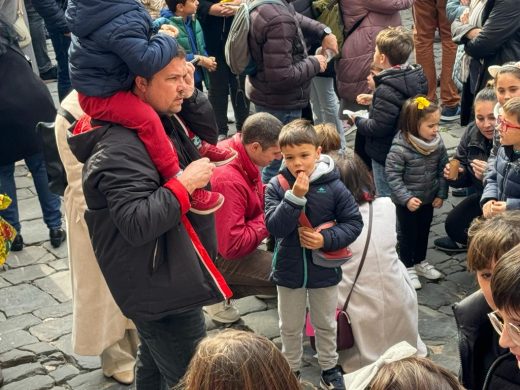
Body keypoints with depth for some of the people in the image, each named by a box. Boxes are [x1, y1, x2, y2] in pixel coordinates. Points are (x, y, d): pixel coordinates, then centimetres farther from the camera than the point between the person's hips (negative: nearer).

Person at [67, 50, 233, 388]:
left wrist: (190, 92, 2)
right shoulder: (121, 147, -27)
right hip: (161, 288, -10)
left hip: (164, 277, 10)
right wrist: (184, 184, -26)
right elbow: (136, 224, -34)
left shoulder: (162, 120, 4)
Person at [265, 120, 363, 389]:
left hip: (324, 270, 0)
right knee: (290, 327, 19)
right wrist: (295, 197, -32)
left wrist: (326, 240, -23)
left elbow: (354, 223, -9)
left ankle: (329, 368, 42)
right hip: (288, 270, 0)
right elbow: (274, 227, -22)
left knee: (325, 325, 21)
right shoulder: (277, 186, -14)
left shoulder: (333, 186, -15)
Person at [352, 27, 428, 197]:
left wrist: (358, 120, -10)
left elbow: (378, 127, -27)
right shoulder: (417, 76, 0)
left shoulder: (387, 90, -27)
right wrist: (373, 99, 11)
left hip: (386, 155, -9)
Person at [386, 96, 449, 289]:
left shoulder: (438, 144, -10)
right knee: (408, 234, 11)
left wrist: (441, 194, -2)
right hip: (407, 201, -5)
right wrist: (406, 198, -24)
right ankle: (408, 267, 29)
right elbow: (393, 175, -22)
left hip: (429, 199, 5)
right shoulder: (400, 148, -27)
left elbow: (443, 170, 0)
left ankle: (420, 261, 41)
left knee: (424, 231, 21)